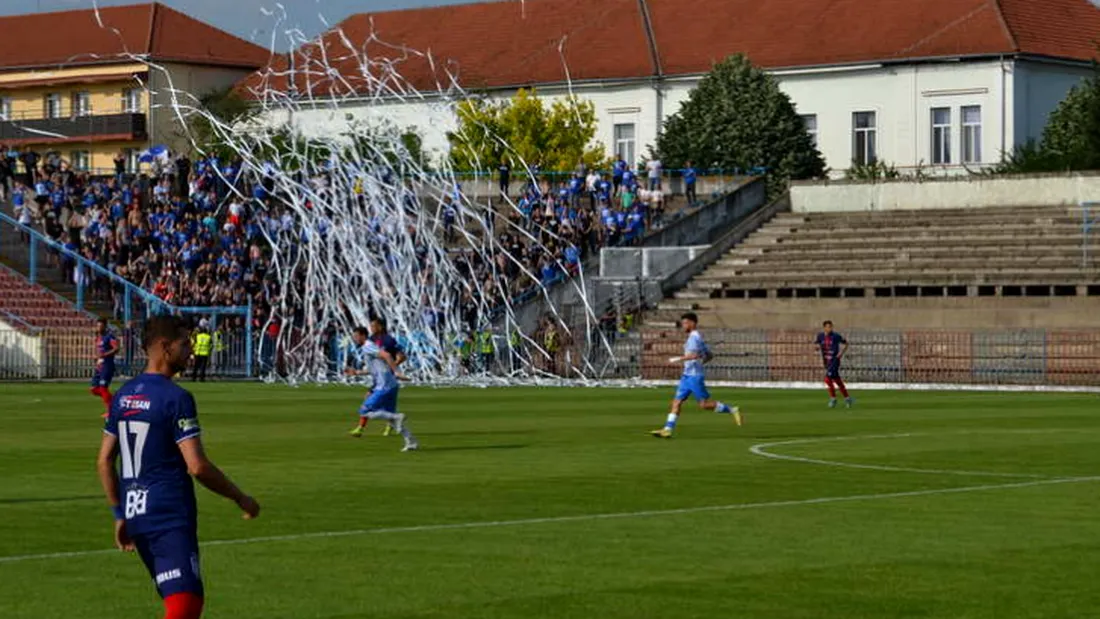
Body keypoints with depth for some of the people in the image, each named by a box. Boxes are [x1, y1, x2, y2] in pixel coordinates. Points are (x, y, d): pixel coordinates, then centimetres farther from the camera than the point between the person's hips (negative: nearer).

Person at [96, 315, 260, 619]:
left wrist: (120, 515, 22)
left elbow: (104, 462, 15)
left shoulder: (124, 395, 11)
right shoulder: (175, 397, -13)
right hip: (170, 516, -9)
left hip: (135, 514, 9)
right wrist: (241, 499, -5)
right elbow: (197, 466, -17)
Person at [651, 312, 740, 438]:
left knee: (704, 404, -5)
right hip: (687, 376, 10)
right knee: (677, 402, 2)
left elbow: (695, 354, -28)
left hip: (694, 376, -10)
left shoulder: (694, 337, -13)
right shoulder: (696, 337, 17)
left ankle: (732, 410, 7)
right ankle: (668, 429, -2)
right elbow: (709, 355, 23)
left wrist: (679, 359, -24)